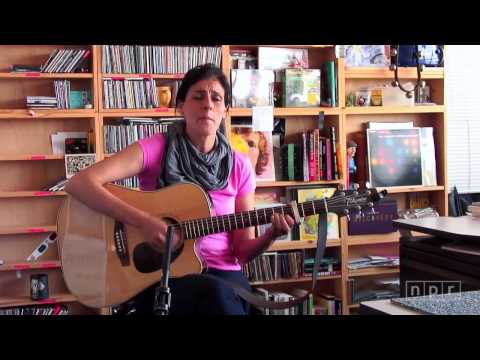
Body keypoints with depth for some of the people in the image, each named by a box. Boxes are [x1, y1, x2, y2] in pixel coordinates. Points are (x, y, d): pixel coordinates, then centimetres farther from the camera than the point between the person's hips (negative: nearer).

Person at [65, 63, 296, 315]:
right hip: (159, 276, -3)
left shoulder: (239, 167, 4)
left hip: (223, 274, 3)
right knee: (216, 294, -35)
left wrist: (270, 236, -14)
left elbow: (243, 251, 8)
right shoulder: (155, 149, -4)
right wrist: (143, 221, -24)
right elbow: (79, 183, -16)